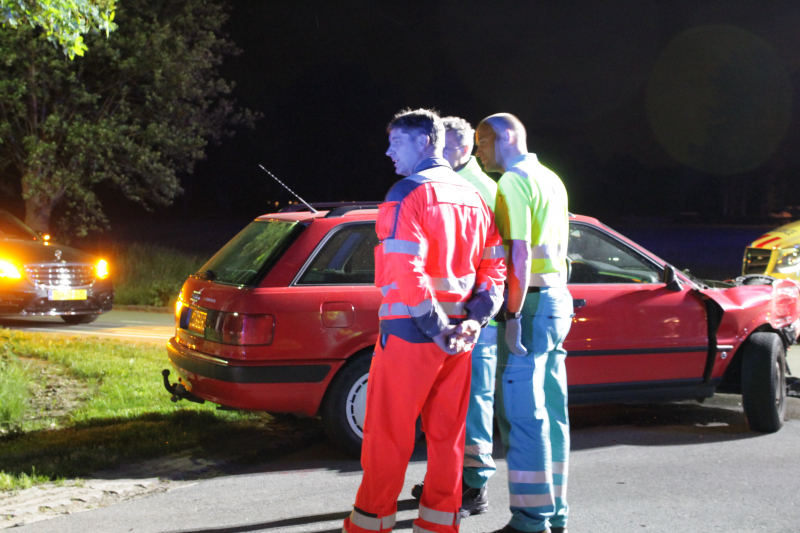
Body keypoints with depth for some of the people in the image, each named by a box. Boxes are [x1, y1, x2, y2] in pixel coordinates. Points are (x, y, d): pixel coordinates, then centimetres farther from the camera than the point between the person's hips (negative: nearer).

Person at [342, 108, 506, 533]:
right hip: (459, 337, 7)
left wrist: (435, 328, -16)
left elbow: (406, 272, -22)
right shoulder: (473, 198, 12)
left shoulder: (407, 194, -12)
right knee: (447, 434, 11)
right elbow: (494, 267, 10)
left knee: (388, 433, 2)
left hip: (409, 335, -7)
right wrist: (475, 321, 0)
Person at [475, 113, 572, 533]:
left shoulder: (514, 181, -11)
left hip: (530, 304, -10)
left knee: (522, 415, -7)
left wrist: (512, 316, -21)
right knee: (550, 413, 12)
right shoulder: (551, 180, 19)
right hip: (558, 299, 10)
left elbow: (520, 253, -20)